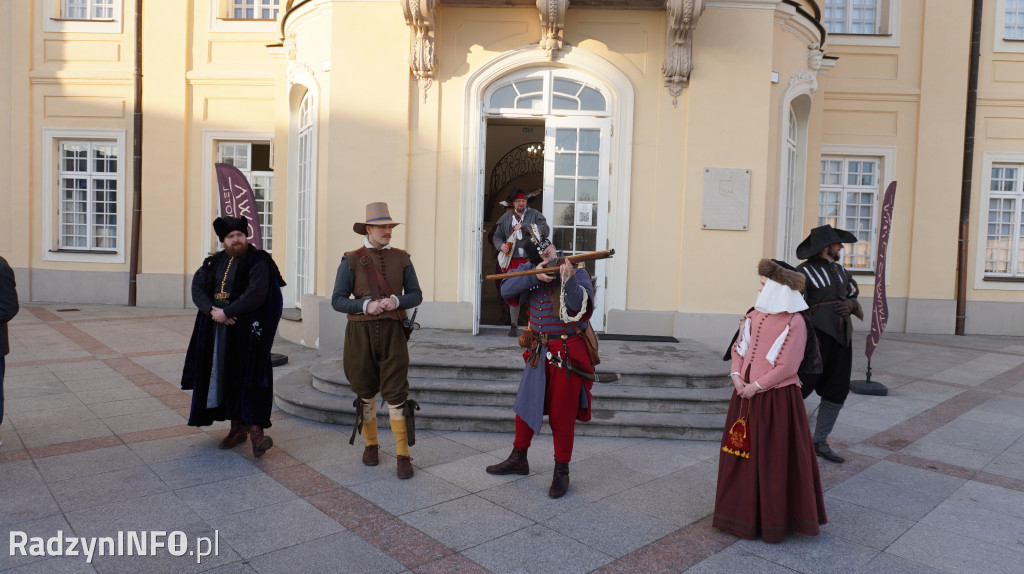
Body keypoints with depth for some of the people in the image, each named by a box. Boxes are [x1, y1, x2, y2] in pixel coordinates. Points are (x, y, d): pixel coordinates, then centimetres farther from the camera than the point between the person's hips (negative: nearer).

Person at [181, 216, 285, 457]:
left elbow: (256, 295, -18)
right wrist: (212, 311, -13)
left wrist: (227, 312, -17)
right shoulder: (214, 262, 12)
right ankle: (237, 428, 16)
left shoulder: (258, 262, -6)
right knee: (225, 376, 8)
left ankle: (255, 429, -10)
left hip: (246, 328, -6)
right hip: (217, 328, 6)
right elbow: (197, 288, 4)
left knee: (248, 375, -10)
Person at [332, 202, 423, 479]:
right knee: (365, 392, 11)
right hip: (361, 332, 0)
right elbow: (337, 300, -2)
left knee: (396, 392, -5)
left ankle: (403, 454, 2)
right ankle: (371, 445, 30)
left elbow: (416, 295, 6)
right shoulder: (351, 260, 1)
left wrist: (396, 301, -14)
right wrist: (365, 305, -18)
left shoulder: (401, 258, 6)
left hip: (392, 332, 0)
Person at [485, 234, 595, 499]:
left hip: (567, 353, -4)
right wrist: (534, 276, -21)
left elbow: (583, 308, -21)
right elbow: (506, 290, -10)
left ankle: (561, 472, 16)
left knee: (562, 414, 1)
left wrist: (568, 280, -34)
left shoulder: (578, 273, -7)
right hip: (539, 351, 5)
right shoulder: (529, 271, 5)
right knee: (526, 405, 14)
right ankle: (518, 459, 33)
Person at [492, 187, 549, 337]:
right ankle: (514, 326, 15)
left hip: (531, 261, -2)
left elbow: (545, 230, -8)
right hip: (512, 261, 3)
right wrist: (501, 245, -3)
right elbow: (497, 236, 20)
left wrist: (524, 226, -13)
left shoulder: (534, 215, 6)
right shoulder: (506, 218, 14)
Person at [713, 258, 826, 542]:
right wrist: (736, 376, -5)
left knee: (775, 459, 4)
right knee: (741, 452, 13)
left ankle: (774, 520, 19)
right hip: (746, 395, 7)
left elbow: (787, 366, -16)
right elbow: (738, 348, 11)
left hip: (777, 399, -7)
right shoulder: (755, 316, 7)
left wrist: (756, 385, -15)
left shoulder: (794, 322, -12)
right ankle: (743, 513, 29)